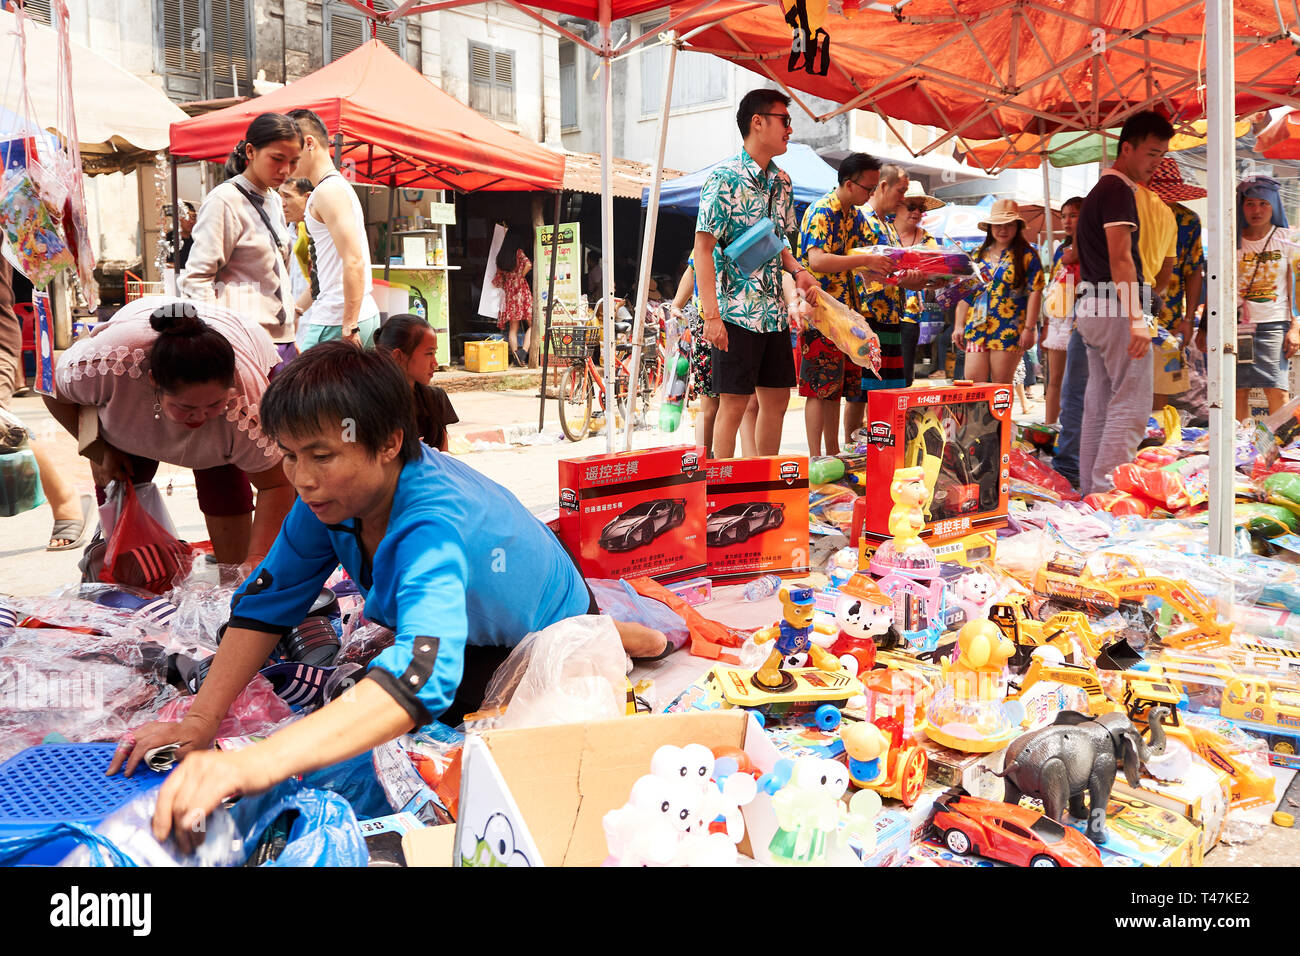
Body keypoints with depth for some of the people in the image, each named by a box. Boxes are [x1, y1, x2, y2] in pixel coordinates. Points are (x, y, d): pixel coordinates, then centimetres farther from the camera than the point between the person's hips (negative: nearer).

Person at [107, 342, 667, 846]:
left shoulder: (432, 527, -45)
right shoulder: (333, 493, -22)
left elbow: (422, 674, -62)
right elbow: (268, 601, -13)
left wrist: (254, 763, -73)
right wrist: (200, 720, -26)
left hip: (552, 633, -7)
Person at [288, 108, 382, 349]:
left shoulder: (328, 191, -11)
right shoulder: (339, 186, 21)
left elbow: (354, 262, -22)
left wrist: (349, 326, -24)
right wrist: (294, 309, 26)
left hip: (337, 322, -10)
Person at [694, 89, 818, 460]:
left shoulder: (781, 181, 13)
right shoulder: (725, 177, -10)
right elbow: (703, 247, -13)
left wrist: (797, 271, 2)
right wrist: (712, 315, -20)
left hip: (774, 311, 8)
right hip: (736, 312, -8)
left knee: (776, 400, 11)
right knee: (734, 404, -5)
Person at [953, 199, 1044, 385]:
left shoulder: (1027, 256, 2)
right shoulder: (978, 254, 15)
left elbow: (1035, 292, -4)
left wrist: (1029, 328, -11)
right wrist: (959, 325, 10)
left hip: (1010, 329, -4)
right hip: (977, 328, 4)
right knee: (973, 381, -5)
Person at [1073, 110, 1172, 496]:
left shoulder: (1100, 189, 20)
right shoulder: (1118, 191, -11)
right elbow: (1120, 259, -21)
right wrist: (1138, 320, -27)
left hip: (1091, 309, 10)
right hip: (1117, 309, -10)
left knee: (1099, 407, 10)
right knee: (1131, 406, -10)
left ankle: (1090, 492, 12)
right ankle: (1107, 491, -13)